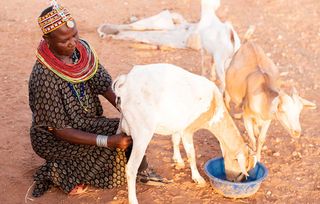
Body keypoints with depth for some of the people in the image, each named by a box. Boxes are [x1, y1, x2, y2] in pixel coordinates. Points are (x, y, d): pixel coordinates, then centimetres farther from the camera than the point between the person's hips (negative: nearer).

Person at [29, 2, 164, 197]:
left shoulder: (82, 48, -12)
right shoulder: (45, 78, -30)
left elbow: (106, 86, -6)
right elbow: (59, 130, -26)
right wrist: (108, 141, -32)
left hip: (87, 124, 6)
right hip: (54, 139, -6)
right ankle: (58, 172, -6)